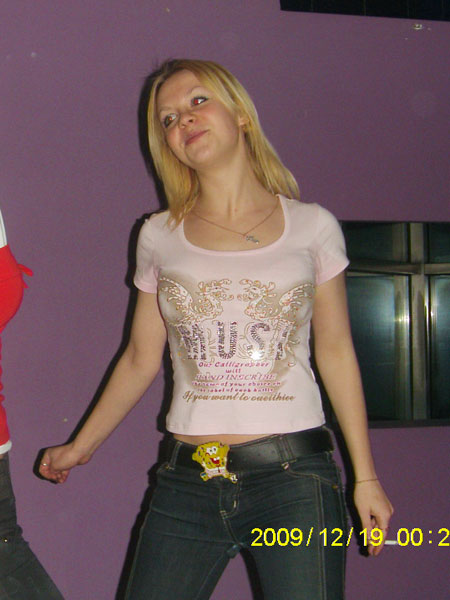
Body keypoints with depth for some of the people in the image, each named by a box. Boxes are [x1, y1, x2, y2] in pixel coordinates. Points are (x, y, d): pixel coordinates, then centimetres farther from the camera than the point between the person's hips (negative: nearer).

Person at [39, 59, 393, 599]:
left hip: (295, 478, -1)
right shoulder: (159, 237, 7)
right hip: (187, 483, 2)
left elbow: (336, 352, 8)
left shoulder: (312, 226, 3)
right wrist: (81, 447, 21)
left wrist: (365, 476, 8)